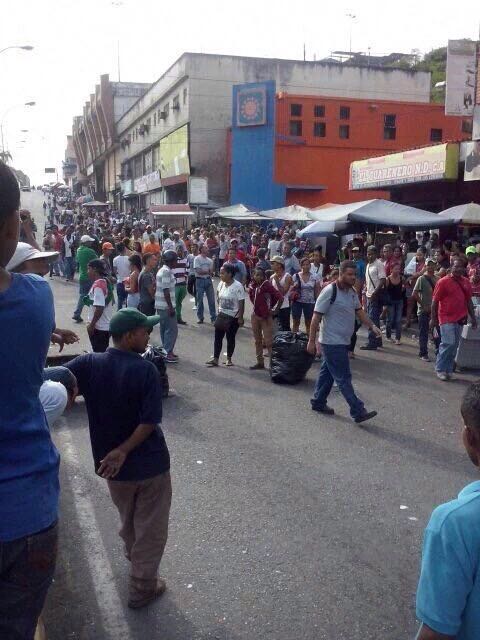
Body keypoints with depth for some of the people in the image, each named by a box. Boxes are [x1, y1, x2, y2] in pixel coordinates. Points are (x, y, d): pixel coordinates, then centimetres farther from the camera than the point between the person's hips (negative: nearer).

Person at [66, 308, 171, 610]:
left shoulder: (89, 363, -10)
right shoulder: (146, 370, -20)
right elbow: (150, 421, -23)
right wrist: (122, 451, -19)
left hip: (114, 465, 5)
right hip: (150, 463, -5)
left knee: (128, 518, 32)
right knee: (150, 528, 14)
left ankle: (133, 553, 57)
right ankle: (142, 587, 25)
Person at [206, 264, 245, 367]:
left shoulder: (237, 286, -18)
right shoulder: (221, 284, 2)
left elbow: (241, 303, -17)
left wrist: (240, 318, -17)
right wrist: (219, 307, 13)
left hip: (233, 317, -6)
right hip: (221, 315, 6)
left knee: (230, 338, 6)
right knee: (218, 337, 3)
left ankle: (229, 359, 20)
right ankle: (215, 358, 6)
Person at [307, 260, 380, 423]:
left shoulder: (352, 292, 9)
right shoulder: (330, 291, -17)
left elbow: (359, 311, 17)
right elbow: (316, 317, -17)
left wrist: (372, 326, 1)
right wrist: (311, 341, -17)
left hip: (343, 342, 9)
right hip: (332, 342, -9)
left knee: (327, 373, 18)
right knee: (344, 378, -5)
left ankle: (318, 403, 30)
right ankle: (358, 412, -3)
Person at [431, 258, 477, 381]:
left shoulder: (466, 282, 9)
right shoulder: (443, 282, -7)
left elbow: (469, 301, 17)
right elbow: (435, 301, -5)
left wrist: (473, 317, 15)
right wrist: (433, 319, -6)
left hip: (460, 319, 6)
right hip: (446, 318, -5)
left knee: (454, 346, 9)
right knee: (449, 343, -13)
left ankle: (448, 370, 19)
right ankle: (440, 369, 0)